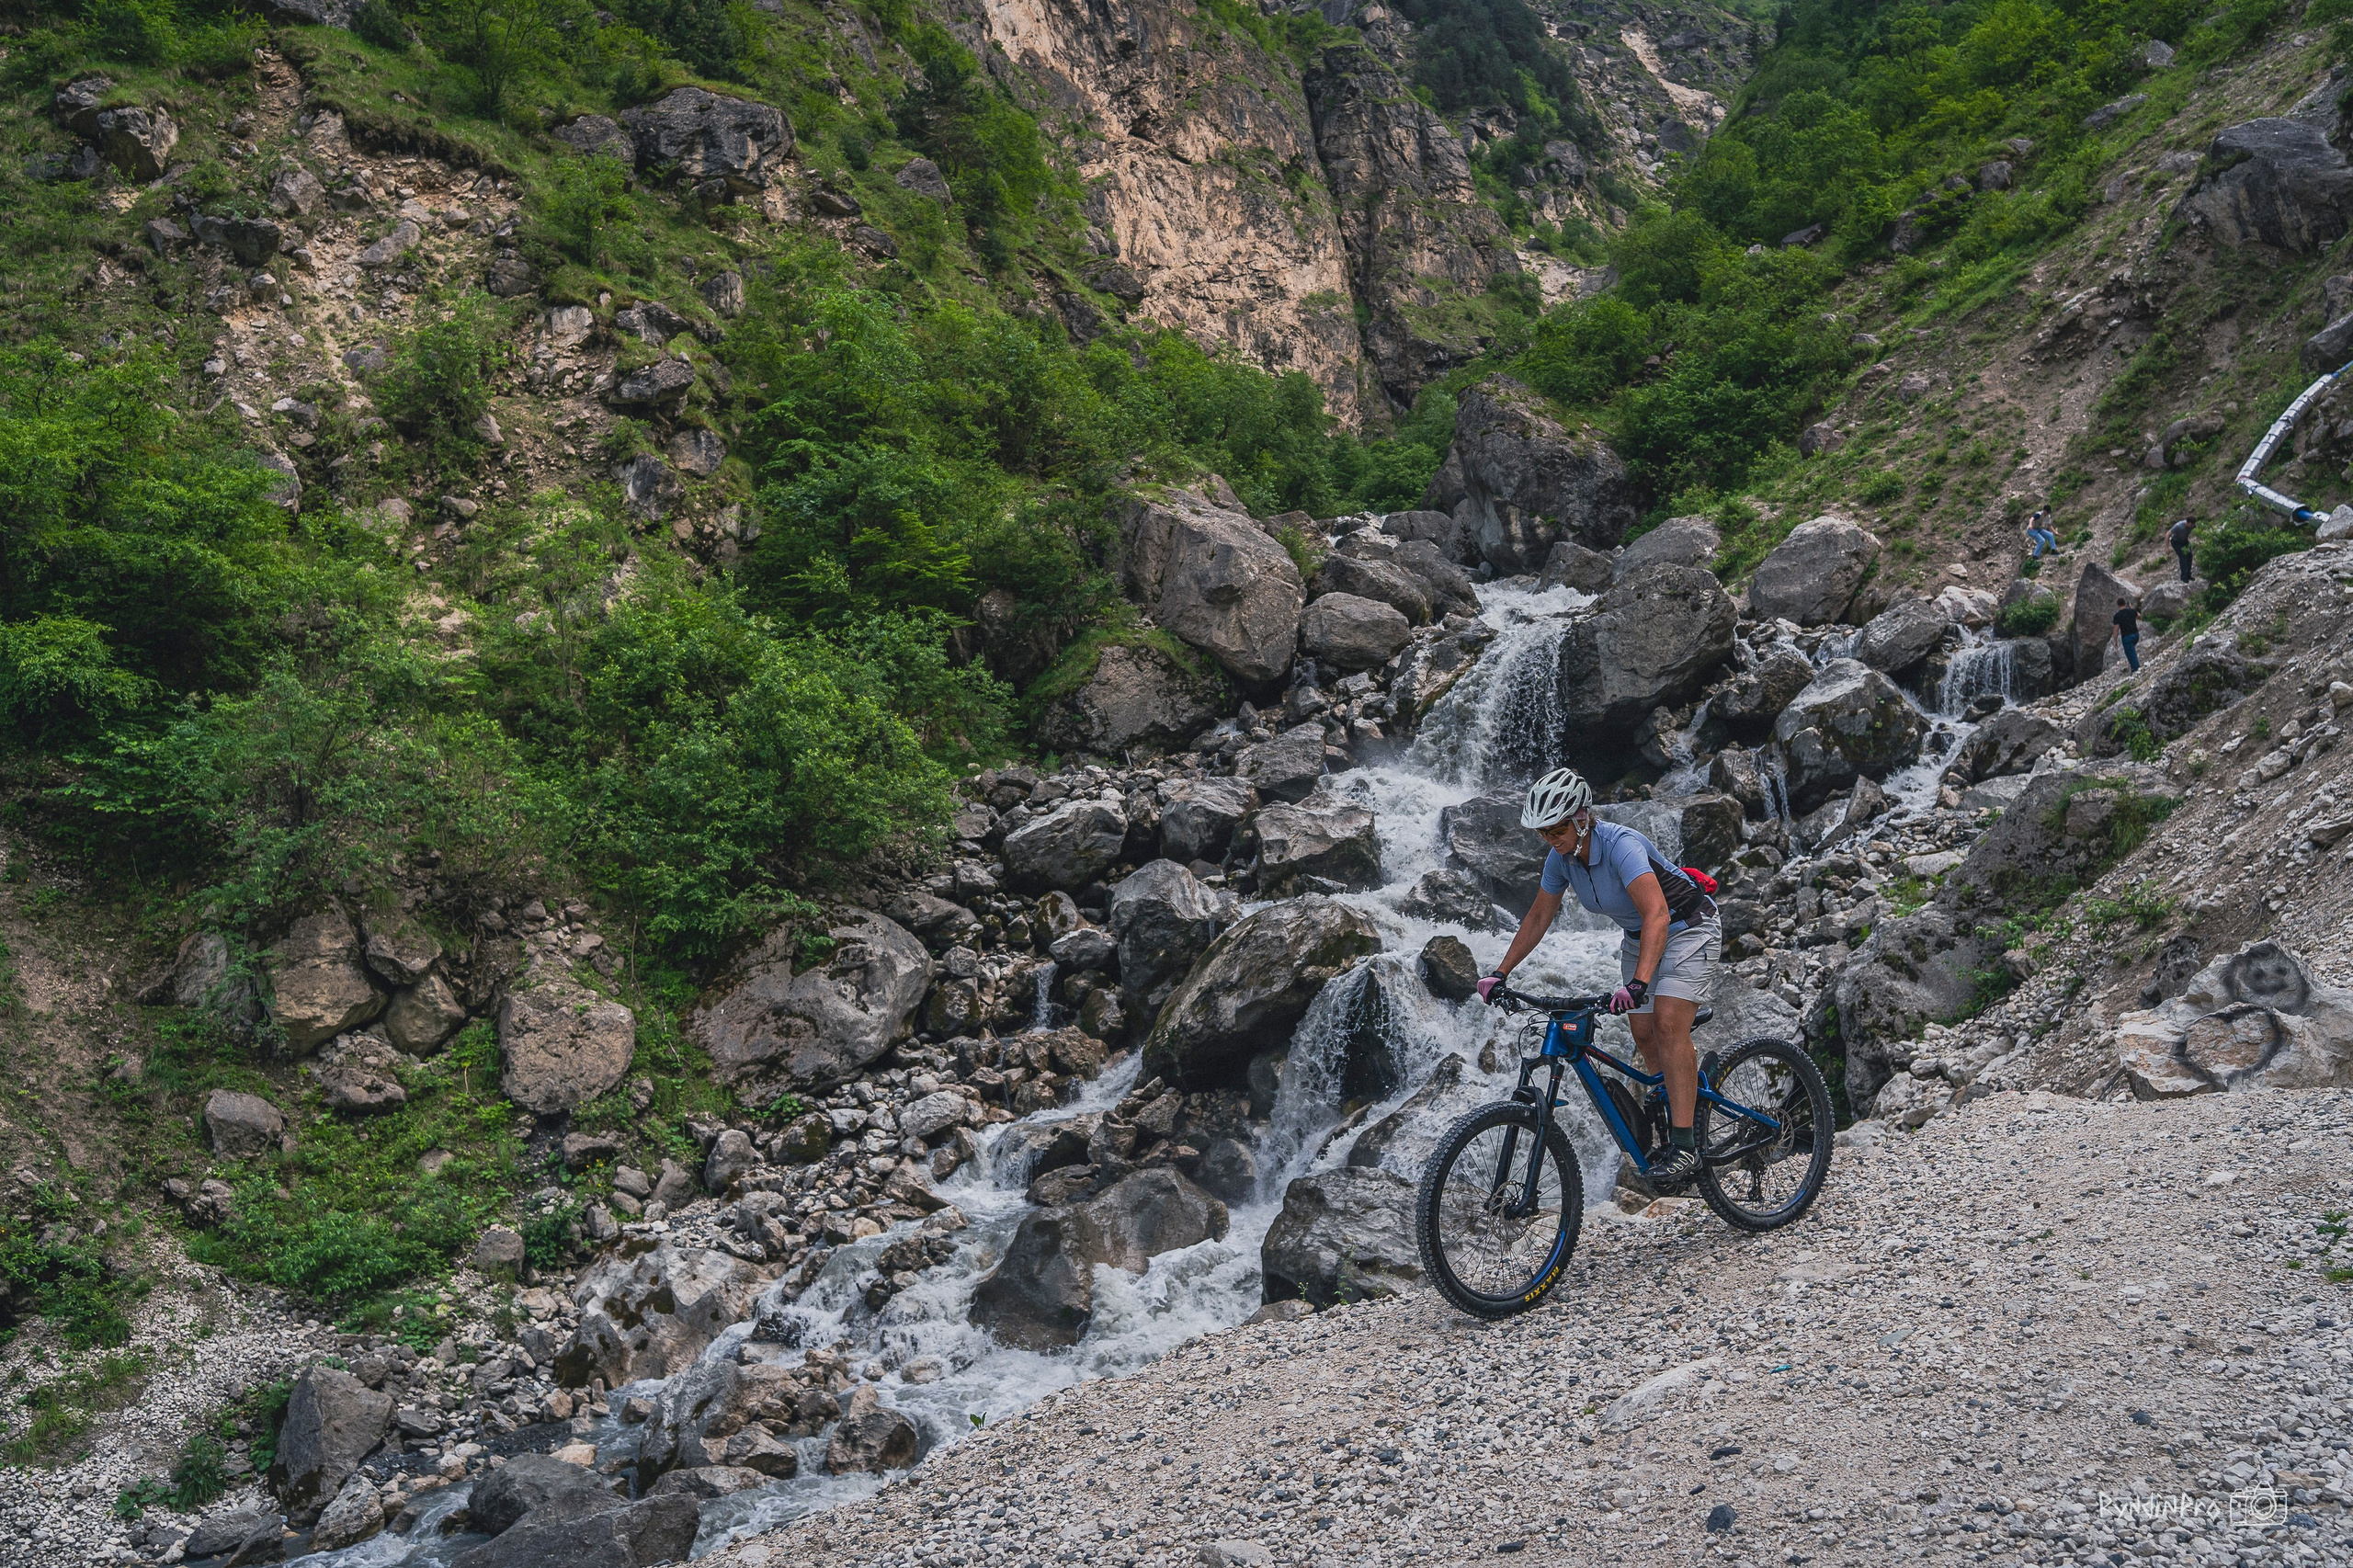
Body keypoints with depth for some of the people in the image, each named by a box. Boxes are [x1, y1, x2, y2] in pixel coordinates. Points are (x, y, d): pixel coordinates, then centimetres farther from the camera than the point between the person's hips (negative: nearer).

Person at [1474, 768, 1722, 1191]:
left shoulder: (1620, 845, -33)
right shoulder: (1561, 858, -10)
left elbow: (1657, 915, -43)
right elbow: (1539, 917, 3)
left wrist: (1638, 983, -53)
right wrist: (1500, 973, -1)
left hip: (1687, 927, -8)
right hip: (1637, 936, 8)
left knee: (1668, 1024, -21)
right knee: (1643, 1032, -1)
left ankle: (1684, 1148, -20)